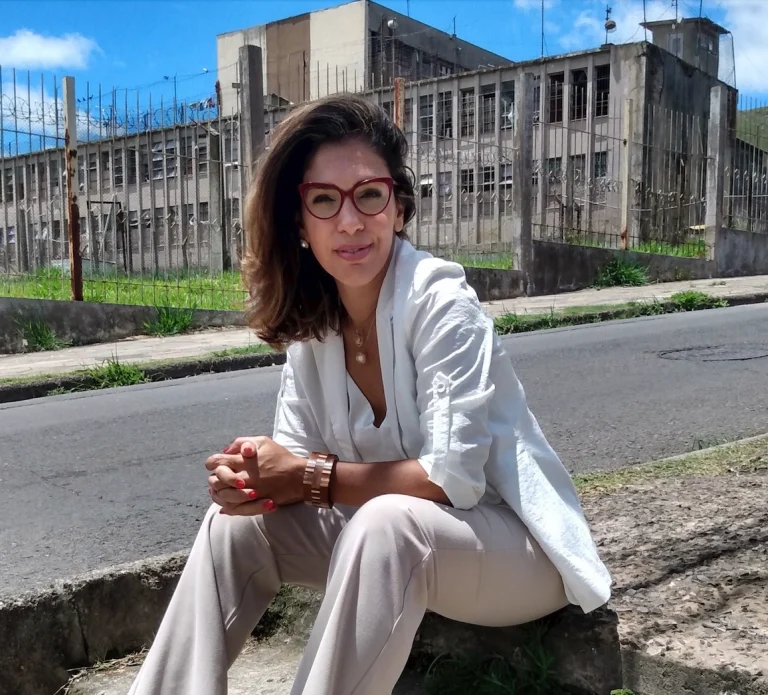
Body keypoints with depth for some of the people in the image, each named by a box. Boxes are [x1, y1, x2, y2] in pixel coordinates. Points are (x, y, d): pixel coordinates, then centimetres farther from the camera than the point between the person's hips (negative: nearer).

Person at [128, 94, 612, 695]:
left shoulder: (441, 305, -23)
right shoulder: (311, 321, -3)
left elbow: (453, 478, -27)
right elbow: (299, 454, 0)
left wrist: (311, 477, -22)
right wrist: (254, 474, -23)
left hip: (515, 545, -6)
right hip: (396, 545, 7)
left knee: (385, 523, -35)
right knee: (240, 520, -6)